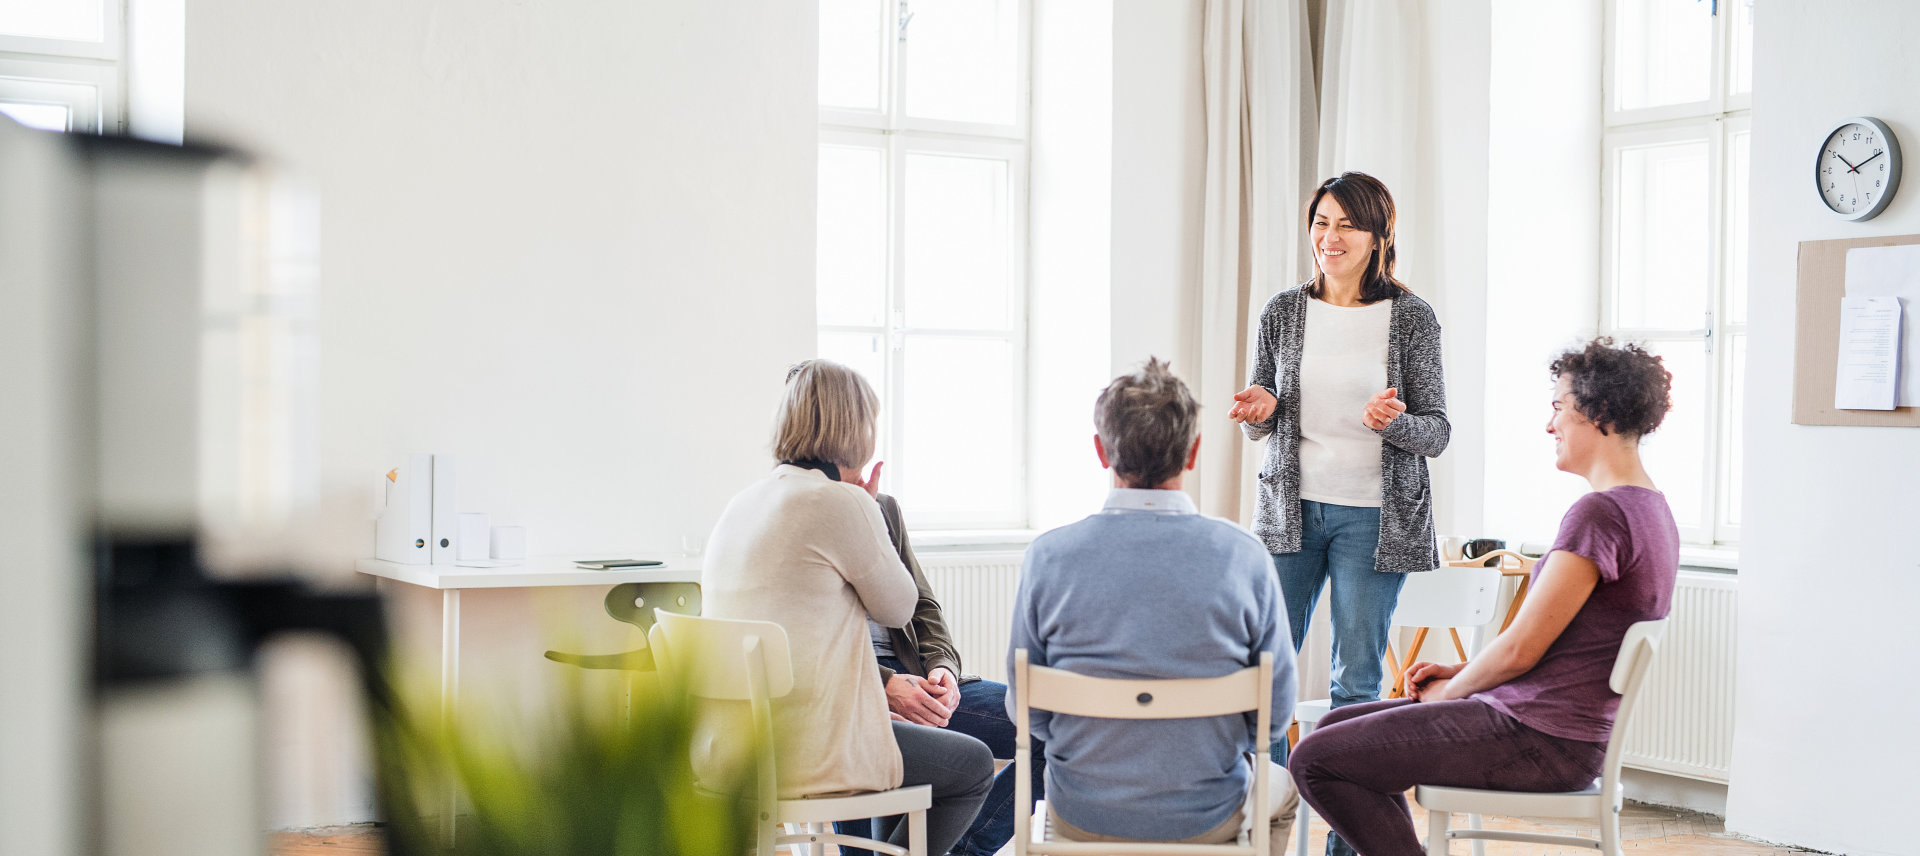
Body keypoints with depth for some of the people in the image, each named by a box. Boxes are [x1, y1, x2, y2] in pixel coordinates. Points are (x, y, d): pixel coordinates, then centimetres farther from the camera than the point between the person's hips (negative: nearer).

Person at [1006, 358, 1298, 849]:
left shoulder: (1049, 556, -14)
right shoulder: (1243, 557, -16)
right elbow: (1277, 713, -8)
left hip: (1080, 817, 1)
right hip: (1205, 818, -1)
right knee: (1281, 789, 35)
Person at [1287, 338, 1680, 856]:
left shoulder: (1599, 513, -21)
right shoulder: (1651, 510, 12)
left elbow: (1520, 649, -18)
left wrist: (1451, 690, 1)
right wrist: (1458, 674, 11)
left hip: (1539, 744, -10)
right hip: (1568, 736, 10)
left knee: (1314, 761, -11)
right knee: (1336, 727, 18)